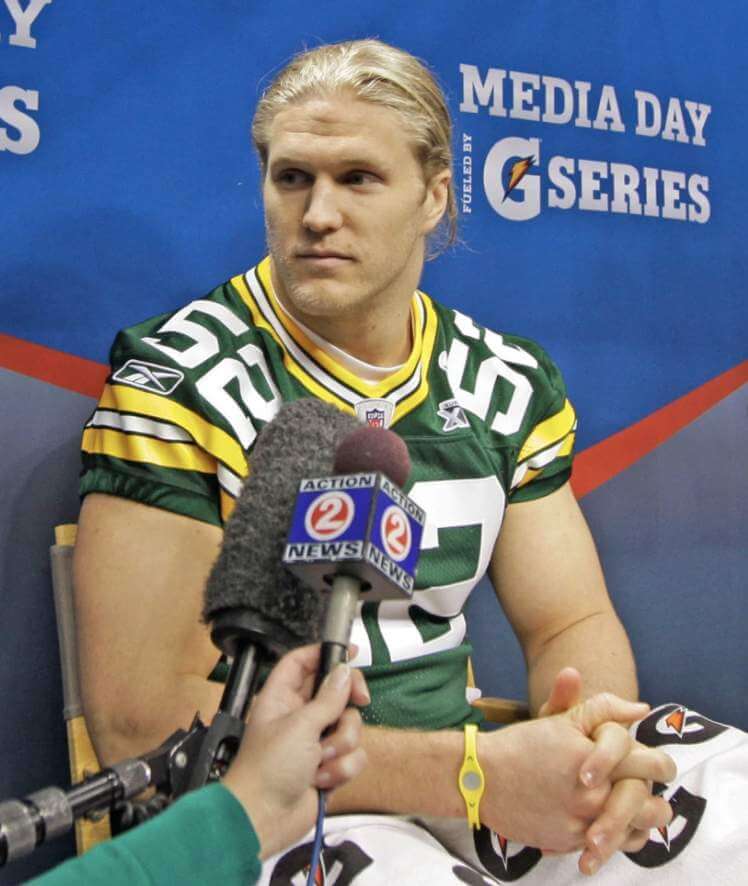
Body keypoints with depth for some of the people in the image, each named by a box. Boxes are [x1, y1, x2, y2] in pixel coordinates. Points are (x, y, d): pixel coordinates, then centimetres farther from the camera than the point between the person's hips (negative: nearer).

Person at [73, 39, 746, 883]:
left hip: (464, 758, 5)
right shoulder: (178, 381, -14)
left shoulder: (510, 383, 2)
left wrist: (597, 737, -19)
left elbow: (571, 622, 4)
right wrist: (473, 774, -24)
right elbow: (144, 720, -18)